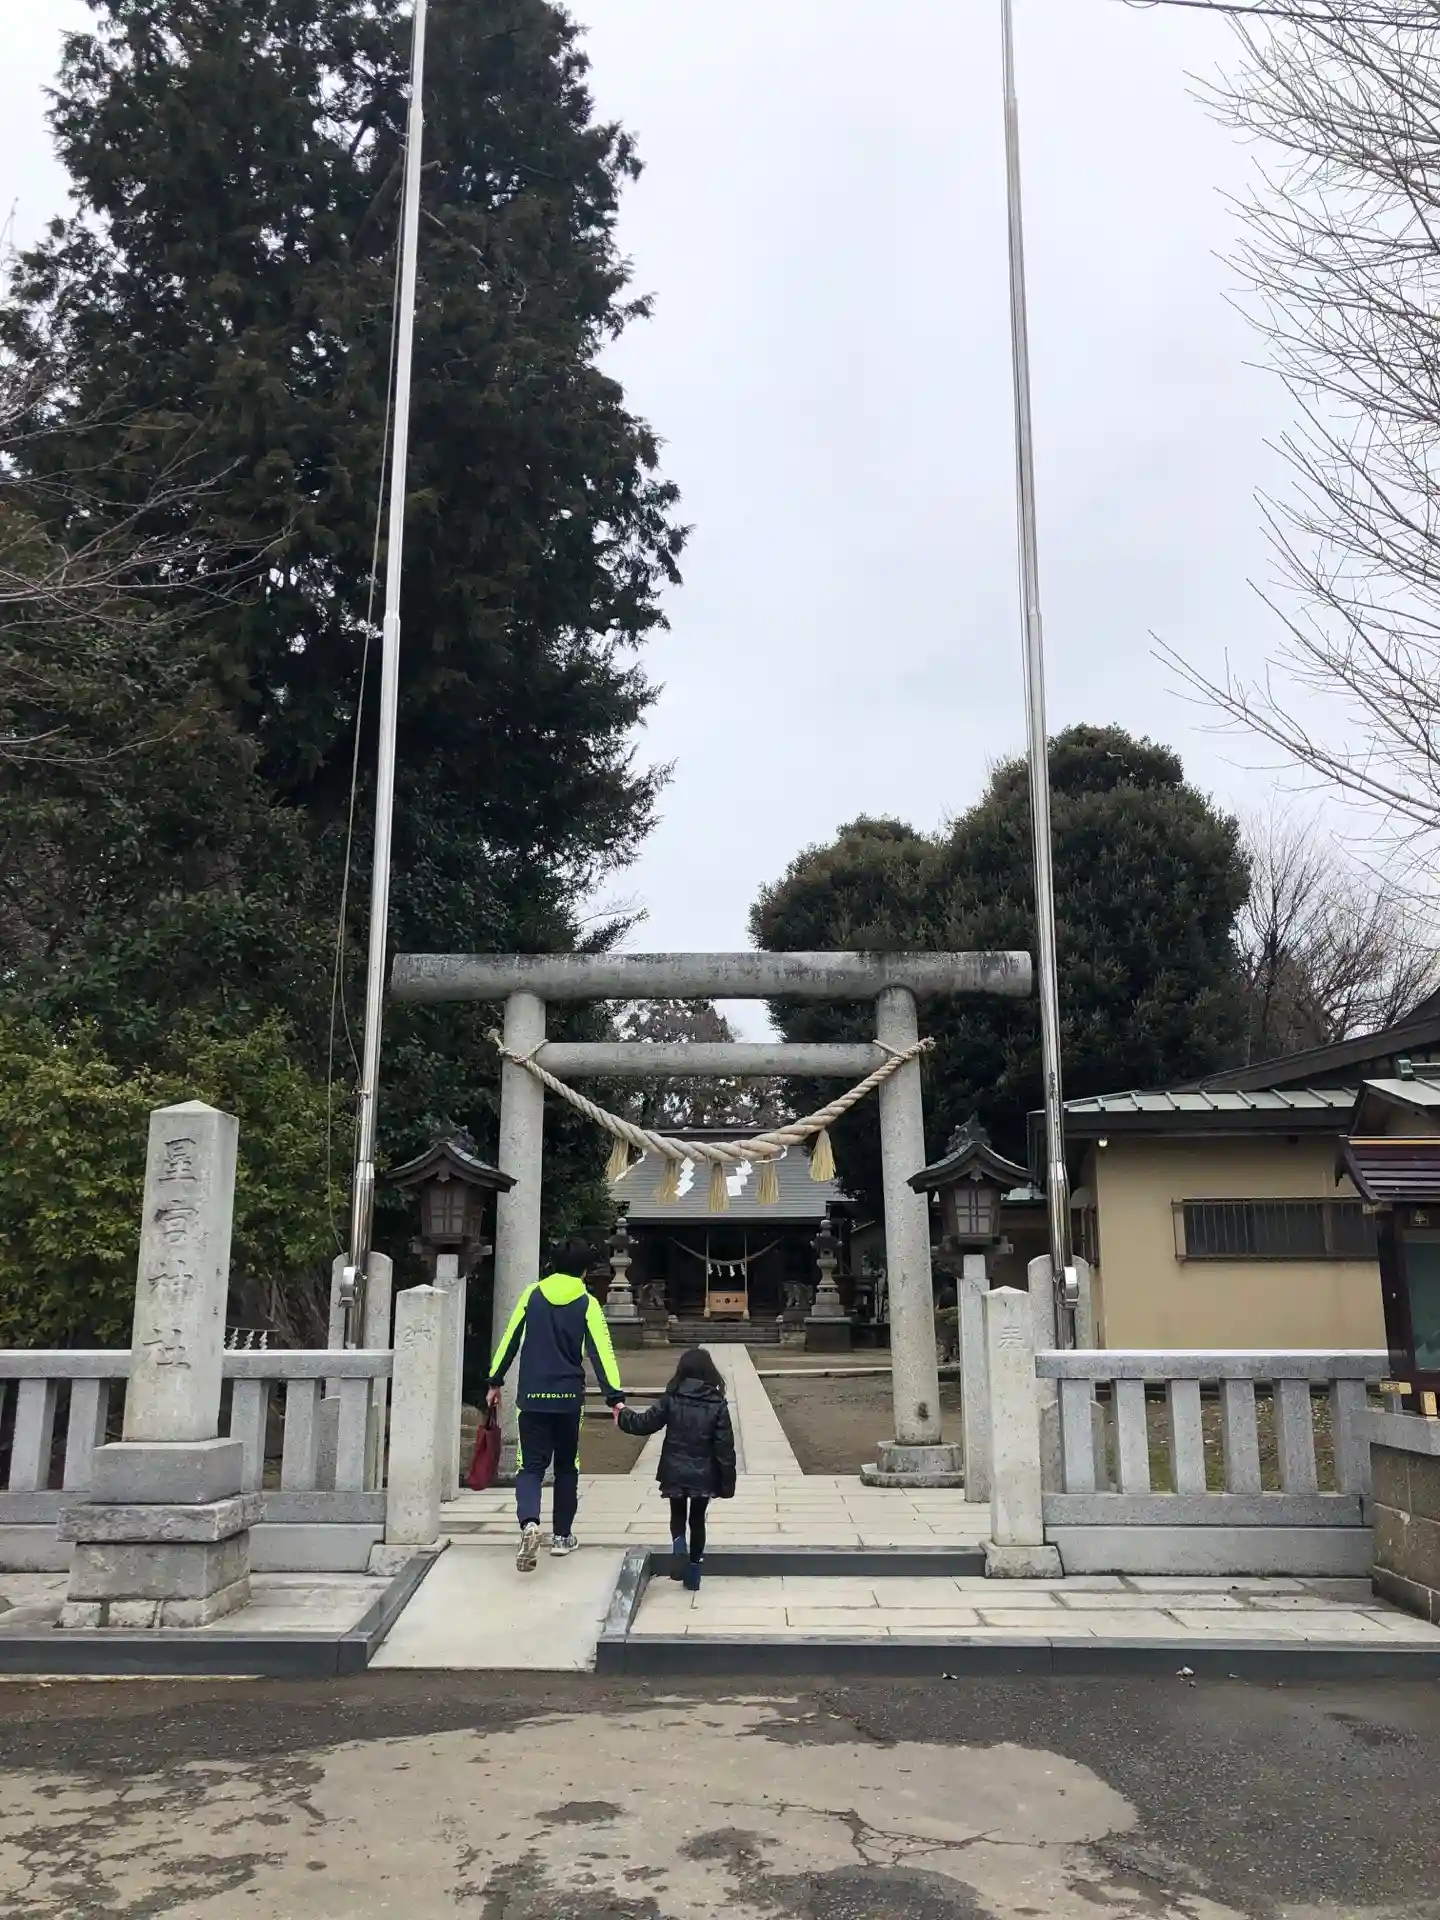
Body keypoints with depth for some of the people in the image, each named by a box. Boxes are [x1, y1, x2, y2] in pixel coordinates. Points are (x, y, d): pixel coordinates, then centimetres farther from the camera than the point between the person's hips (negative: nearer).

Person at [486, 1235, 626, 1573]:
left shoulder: (532, 1294, 4)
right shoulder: (587, 1303, -2)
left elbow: (509, 1340, 7)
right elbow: (601, 1351, -9)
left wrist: (494, 1381, 17)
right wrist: (616, 1396, -11)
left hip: (532, 1397, 0)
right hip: (569, 1398, 0)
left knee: (531, 1465, 2)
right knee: (566, 1466, 16)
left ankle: (529, 1523, -24)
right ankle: (562, 1536, 19)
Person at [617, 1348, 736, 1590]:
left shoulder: (670, 1399, -8)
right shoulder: (717, 1405, -8)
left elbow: (644, 1424, -4)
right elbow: (725, 1448, -7)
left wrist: (622, 1414, 16)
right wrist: (727, 1483, 0)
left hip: (675, 1474, 0)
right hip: (703, 1477, 0)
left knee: (678, 1517, 20)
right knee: (697, 1520, 19)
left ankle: (679, 1545, -10)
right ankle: (694, 1572, 21)